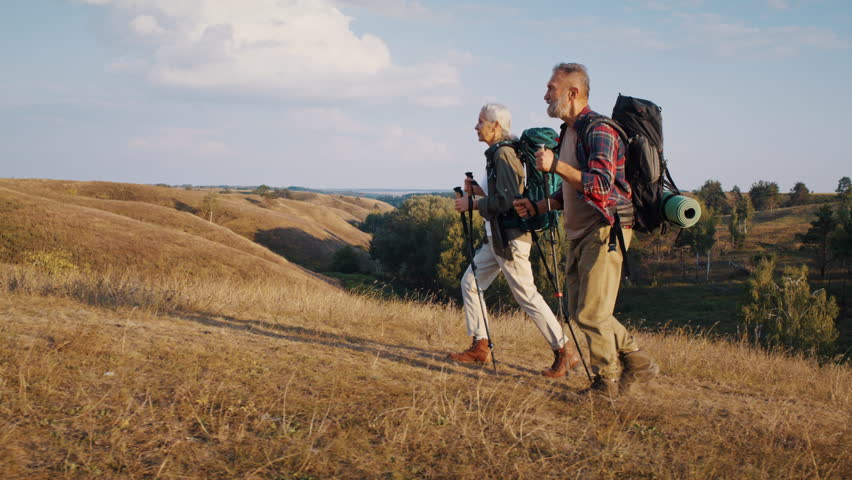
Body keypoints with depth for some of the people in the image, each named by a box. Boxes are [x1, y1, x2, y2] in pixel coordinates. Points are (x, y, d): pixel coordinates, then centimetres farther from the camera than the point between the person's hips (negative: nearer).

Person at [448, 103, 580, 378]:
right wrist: (478, 190, 10)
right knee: (470, 282, 11)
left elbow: (506, 200, -23)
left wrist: (472, 203, -14)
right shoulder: (496, 153, 15)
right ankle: (480, 347, 15)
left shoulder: (503, 154, -16)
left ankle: (564, 352, -2)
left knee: (527, 296, -8)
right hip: (496, 237, 11)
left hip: (510, 238, -11)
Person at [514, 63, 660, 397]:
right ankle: (638, 361, 21)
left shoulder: (599, 130, -13)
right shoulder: (568, 132, 17)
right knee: (579, 311, 11)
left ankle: (606, 382, 7)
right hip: (580, 234, 10)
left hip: (605, 230, -10)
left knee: (592, 312, -8)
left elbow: (600, 185, -25)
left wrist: (556, 166, -27)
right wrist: (538, 207, 11)